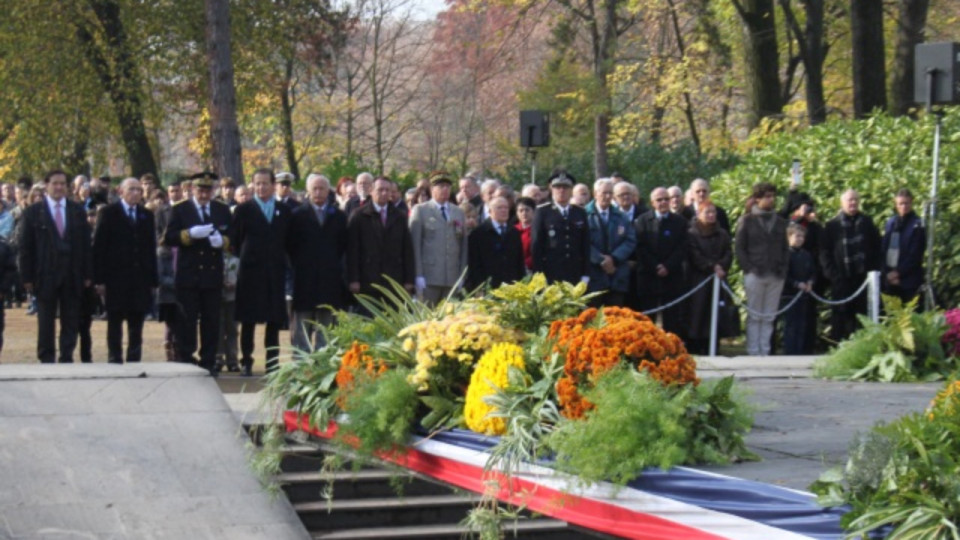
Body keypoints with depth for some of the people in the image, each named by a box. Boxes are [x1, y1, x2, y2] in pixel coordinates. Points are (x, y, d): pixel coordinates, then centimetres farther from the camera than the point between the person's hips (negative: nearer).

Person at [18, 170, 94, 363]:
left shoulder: (77, 211, 9)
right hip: (45, 275, -2)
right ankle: (46, 359, 12)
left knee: (70, 321, 4)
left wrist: (87, 274, 3)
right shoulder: (33, 212, 1)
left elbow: (86, 244, 9)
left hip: (72, 276, 2)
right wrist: (27, 277, -6)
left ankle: (67, 357, 11)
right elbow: (25, 247, -1)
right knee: (45, 322, 4)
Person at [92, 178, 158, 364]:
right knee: (115, 324, 3)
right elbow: (99, 246, -3)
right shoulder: (109, 213, 1)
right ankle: (114, 361, 8)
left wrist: (153, 279, 5)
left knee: (136, 325, 5)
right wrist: (99, 279, -9)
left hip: (140, 278, 3)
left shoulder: (147, 215, 13)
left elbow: (151, 248, 11)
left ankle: (134, 361, 10)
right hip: (116, 277, -3)